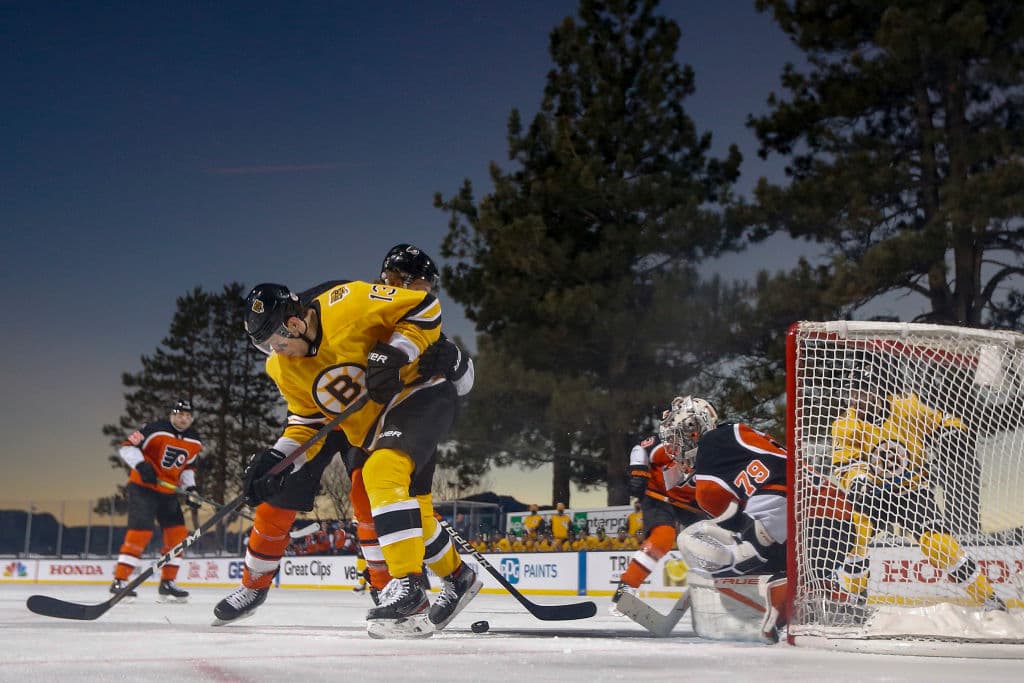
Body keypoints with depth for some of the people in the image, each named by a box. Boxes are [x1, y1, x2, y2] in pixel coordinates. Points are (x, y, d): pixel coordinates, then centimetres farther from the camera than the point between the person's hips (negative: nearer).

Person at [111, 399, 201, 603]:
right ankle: (119, 581, -12)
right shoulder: (155, 430, -16)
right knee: (140, 531, -17)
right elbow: (127, 446, -16)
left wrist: (191, 488, 2)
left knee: (177, 534, 2)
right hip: (143, 486, -7)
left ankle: (167, 583, 11)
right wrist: (141, 465, -30)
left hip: (168, 491, 7)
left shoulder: (195, 442, 4)